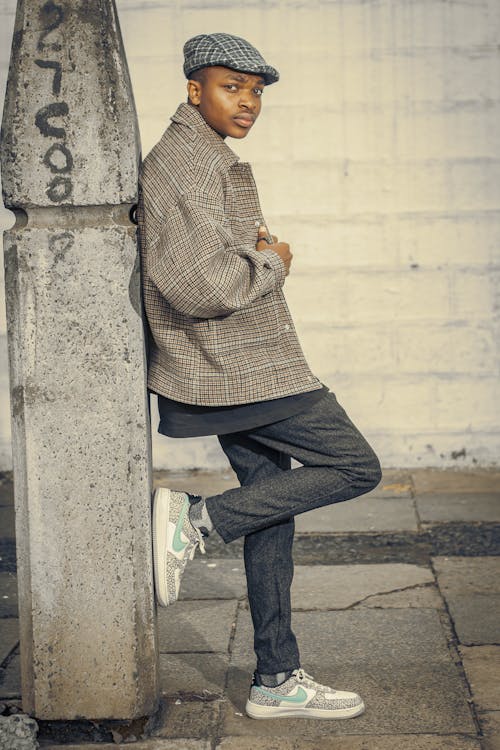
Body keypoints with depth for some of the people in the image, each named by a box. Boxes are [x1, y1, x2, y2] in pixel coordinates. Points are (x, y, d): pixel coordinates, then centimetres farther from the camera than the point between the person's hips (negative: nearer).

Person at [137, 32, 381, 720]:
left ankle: (277, 681, 18)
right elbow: (198, 284, -27)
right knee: (356, 467, -5)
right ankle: (197, 518, -6)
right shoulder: (188, 162, -16)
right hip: (242, 370, -10)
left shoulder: (205, 159, 18)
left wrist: (254, 252, 11)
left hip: (236, 368, 10)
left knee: (272, 512, 12)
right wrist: (270, 264, -9)